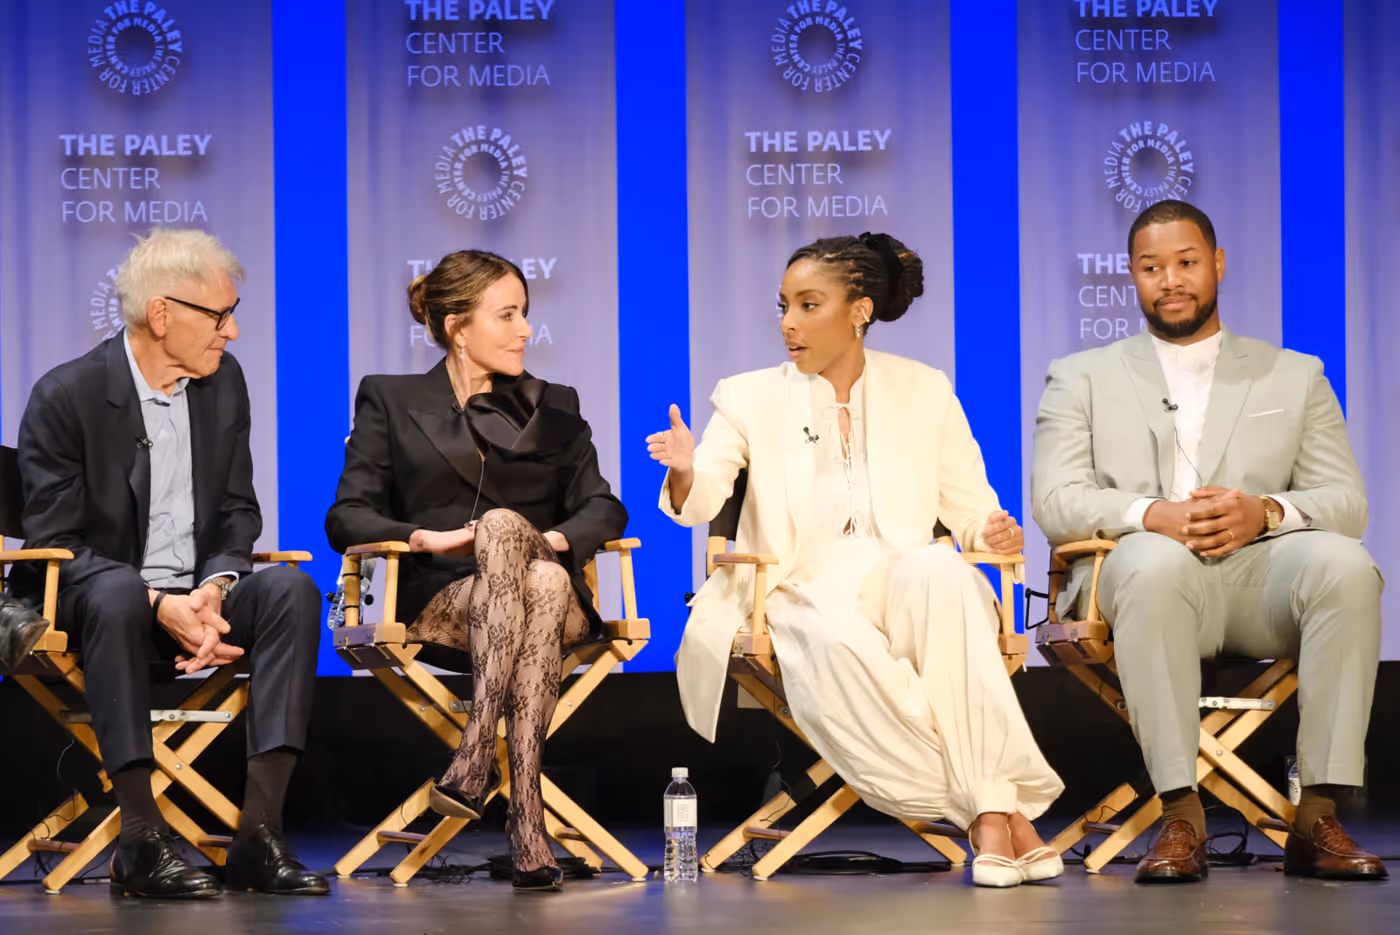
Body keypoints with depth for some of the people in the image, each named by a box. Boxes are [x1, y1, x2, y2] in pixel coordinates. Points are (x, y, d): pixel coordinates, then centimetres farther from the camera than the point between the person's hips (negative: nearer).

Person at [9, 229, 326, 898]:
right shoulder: (65, 396, -11)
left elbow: (237, 510, 10)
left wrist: (214, 587, -12)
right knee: (116, 590, -39)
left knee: (291, 587, -24)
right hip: (93, 605, -5)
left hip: (196, 599, 5)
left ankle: (259, 831, -30)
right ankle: (140, 838, -37)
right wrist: (158, 605, -26)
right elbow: (53, 543, -13)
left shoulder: (223, 381, 6)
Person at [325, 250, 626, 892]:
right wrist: (425, 538, -12)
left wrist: (558, 538, -11)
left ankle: (476, 756, -49)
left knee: (525, 552, -37)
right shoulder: (390, 401, 18)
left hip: (551, 593, 2)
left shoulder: (554, 407, 25)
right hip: (440, 598, -2)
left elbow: (603, 508, 12)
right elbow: (348, 517, 7)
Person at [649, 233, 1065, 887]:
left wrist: (994, 532, -10)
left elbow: (967, 504, 13)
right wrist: (684, 473, -26)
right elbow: (701, 503, -2)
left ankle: (991, 802, -40)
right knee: (839, 639, -36)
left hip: (905, 583, 1)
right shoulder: (750, 398, 10)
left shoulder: (924, 392, 14)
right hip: (801, 589, 0)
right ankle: (995, 809, -32)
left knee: (939, 572, -36)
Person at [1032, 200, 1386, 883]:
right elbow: (1054, 500, 4)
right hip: (1149, 572, -1)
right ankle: (1180, 819, -37)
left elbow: (1347, 504, 11)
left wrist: (1267, 512, -12)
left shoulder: (1295, 376, 23)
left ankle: (1318, 817, -30)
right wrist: (1153, 516, -16)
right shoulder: (1082, 378, 21)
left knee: (1344, 562, -32)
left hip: (1261, 574, 2)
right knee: (1155, 561, -38)